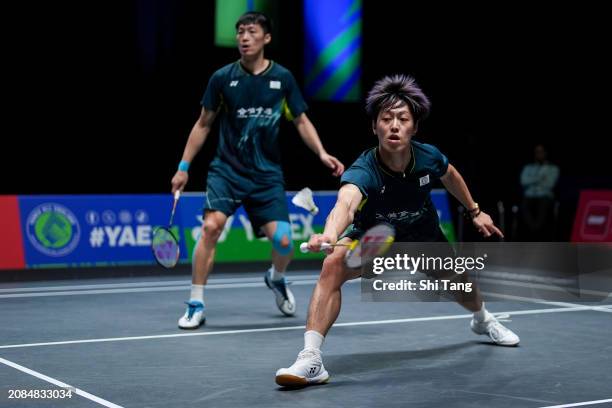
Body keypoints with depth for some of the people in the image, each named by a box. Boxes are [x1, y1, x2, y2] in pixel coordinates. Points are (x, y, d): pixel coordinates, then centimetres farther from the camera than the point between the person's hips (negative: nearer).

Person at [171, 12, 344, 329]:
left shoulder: (283, 78, 0)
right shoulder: (222, 78, -1)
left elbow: (301, 121, 10)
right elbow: (203, 124, 9)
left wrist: (322, 153, -5)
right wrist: (184, 166, 6)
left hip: (267, 174, 1)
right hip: (227, 169, -1)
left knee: (282, 240, -8)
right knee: (211, 226, -22)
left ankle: (276, 279, 30)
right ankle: (196, 305, -10)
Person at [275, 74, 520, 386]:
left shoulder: (428, 157, -26)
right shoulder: (363, 171, -40)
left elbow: (450, 176, 0)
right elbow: (345, 203, -64)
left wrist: (474, 211, 11)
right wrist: (330, 233, -85)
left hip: (422, 235, 4)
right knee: (333, 264, -33)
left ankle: (483, 320, 60)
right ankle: (311, 360, -33)